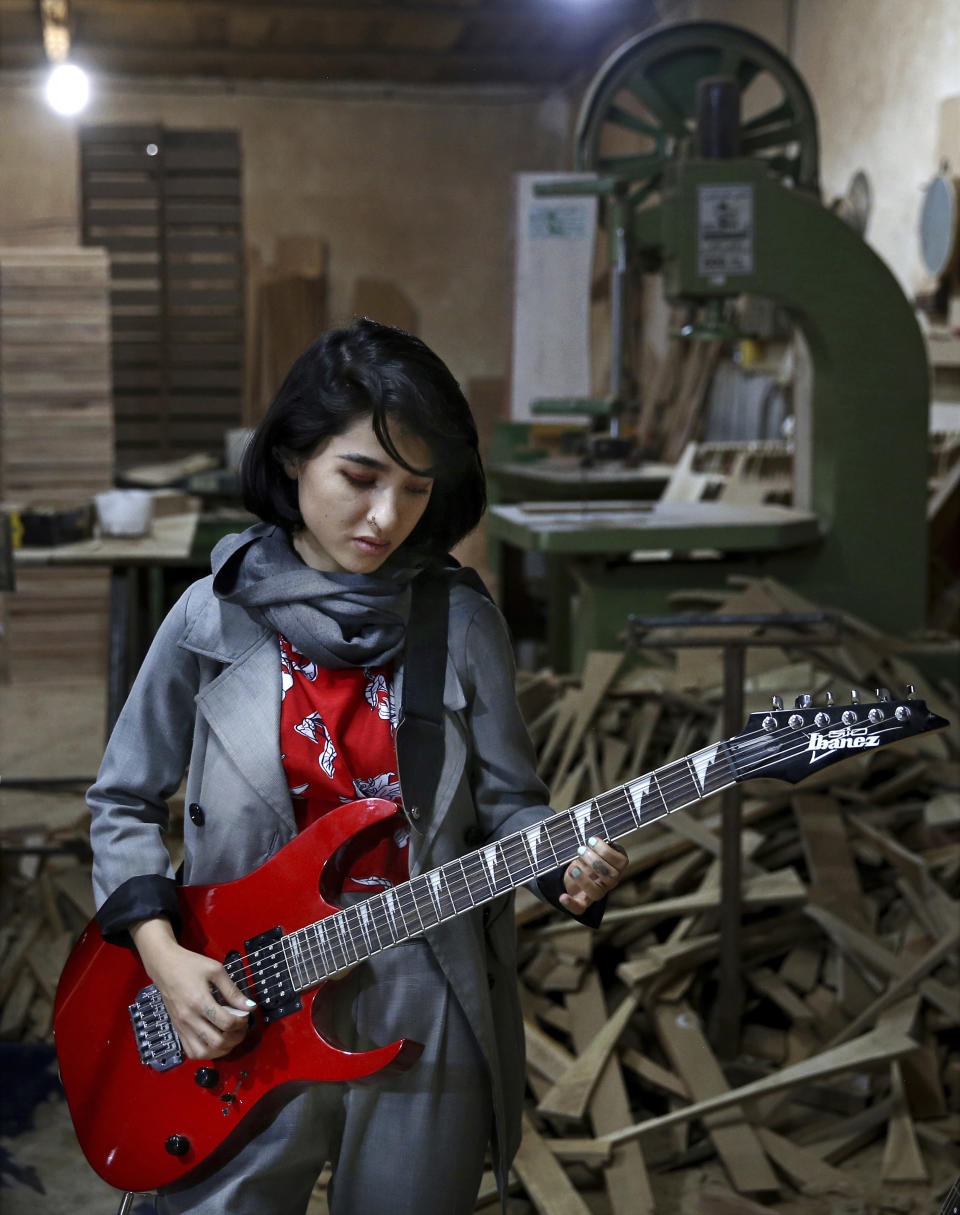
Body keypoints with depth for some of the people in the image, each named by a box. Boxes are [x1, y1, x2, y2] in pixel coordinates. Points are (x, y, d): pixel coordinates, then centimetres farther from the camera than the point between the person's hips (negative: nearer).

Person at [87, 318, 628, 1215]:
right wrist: (162, 953, -9)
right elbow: (124, 800, 3)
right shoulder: (214, 618, -7)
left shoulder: (463, 625, -5)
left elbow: (505, 801, 2)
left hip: (428, 1001, 1)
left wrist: (565, 864, -19)